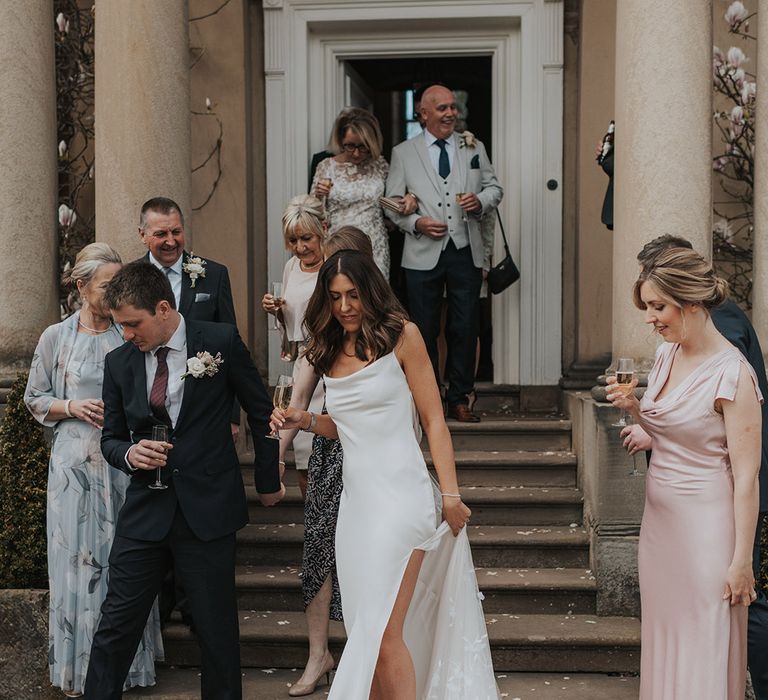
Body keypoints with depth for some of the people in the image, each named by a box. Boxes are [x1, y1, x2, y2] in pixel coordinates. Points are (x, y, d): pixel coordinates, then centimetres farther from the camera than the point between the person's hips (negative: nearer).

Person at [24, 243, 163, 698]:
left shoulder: (130, 336, 4)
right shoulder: (57, 337, 2)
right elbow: (35, 400, 8)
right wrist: (72, 408, -8)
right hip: (77, 463, -1)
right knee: (79, 557, 3)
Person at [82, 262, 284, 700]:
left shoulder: (221, 342, -5)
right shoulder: (119, 362, 6)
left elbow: (262, 412, 5)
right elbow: (111, 438, 15)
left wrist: (268, 481, 11)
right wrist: (129, 453, -9)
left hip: (208, 511, -3)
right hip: (145, 511, 3)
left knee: (218, 627, 6)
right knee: (116, 625, 3)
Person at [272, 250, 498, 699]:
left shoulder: (401, 336, -2)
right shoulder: (331, 351, 14)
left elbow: (434, 420, -3)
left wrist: (451, 495, -8)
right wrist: (305, 421, 6)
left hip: (400, 496, -6)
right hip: (355, 499, 6)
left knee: (384, 632, -11)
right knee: (365, 630, 7)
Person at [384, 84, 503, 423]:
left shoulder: (474, 148, 12)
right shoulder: (403, 153, 6)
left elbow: (494, 187, 16)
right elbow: (392, 202, 6)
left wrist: (481, 201, -5)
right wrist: (416, 223, -11)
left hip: (466, 253, 2)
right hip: (423, 255, -1)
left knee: (464, 329, 3)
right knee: (424, 330, 5)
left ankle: (459, 399, 15)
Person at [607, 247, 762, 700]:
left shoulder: (732, 374, -17)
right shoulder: (666, 355, 6)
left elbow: (746, 476, -17)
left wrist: (742, 560, -17)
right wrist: (634, 407, 1)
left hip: (705, 522, -8)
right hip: (660, 514, 8)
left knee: (705, 648, 2)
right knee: (664, 634, 15)